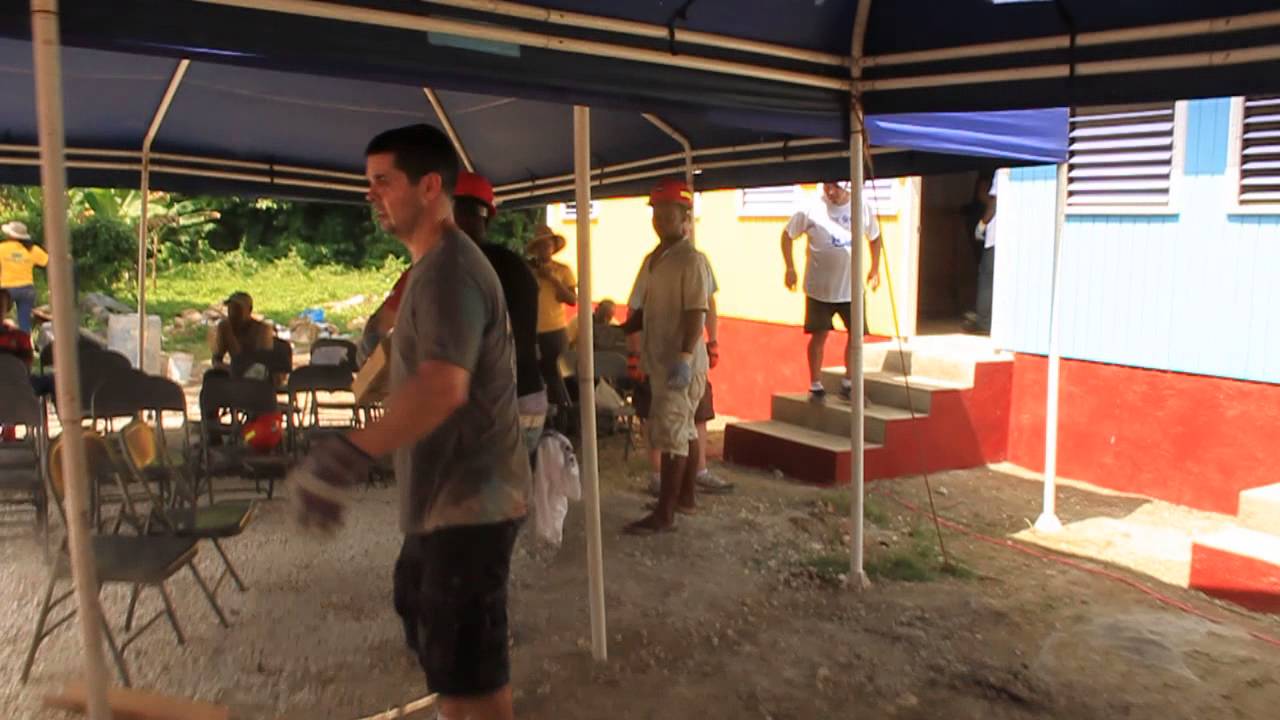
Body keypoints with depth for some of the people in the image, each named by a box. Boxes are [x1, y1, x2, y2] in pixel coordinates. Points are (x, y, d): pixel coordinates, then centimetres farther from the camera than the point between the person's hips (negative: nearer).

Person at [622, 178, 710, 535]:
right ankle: (686, 496, 29)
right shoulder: (652, 260, 14)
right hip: (660, 359, 9)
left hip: (681, 364, -9)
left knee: (670, 433, -7)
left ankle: (664, 513, -2)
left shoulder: (691, 260, -13)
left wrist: (684, 356, -29)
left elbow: (696, 313, -21)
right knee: (684, 429, 17)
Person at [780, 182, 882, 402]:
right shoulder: (812, 210, -11)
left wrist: (875, 269, 10)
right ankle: (815, 386, 14)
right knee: (819, 335, 2)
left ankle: (848, 384, 21)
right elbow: (787, 235, -1)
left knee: (856, 334, 4)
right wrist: (790, 269, -7)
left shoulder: (863, 208, -2)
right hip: (820, 287, -3)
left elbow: (875, 237, 14)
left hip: (852, 286, 3)